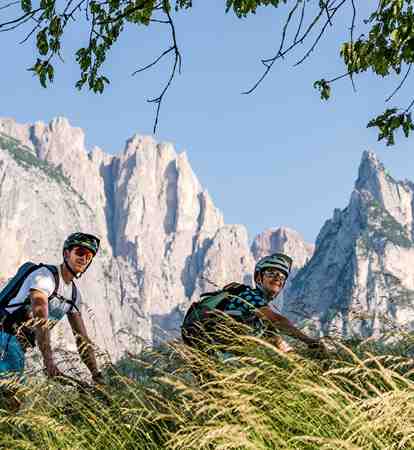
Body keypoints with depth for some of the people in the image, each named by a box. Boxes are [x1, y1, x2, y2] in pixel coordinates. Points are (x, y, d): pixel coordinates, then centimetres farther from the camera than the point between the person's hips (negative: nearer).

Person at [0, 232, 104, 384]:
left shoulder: (75, 294, 12)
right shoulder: (45, 275, -14)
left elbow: (82, 338, 13)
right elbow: (41, 320, -27)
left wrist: (97, 376, 4)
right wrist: (49, 362, -38)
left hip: (20, 348, 8)